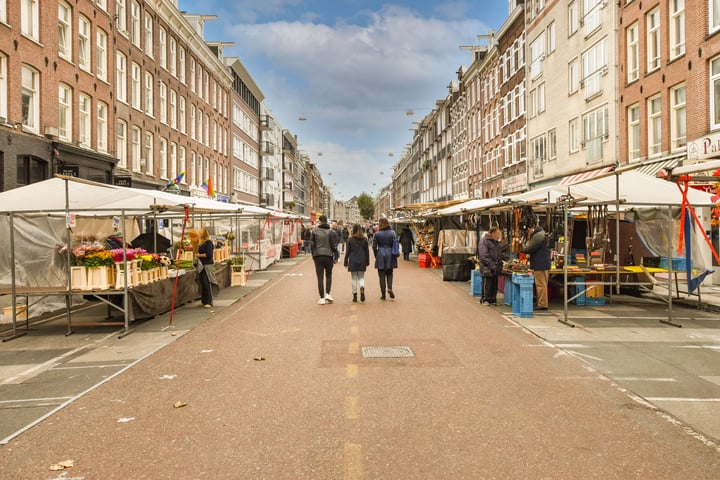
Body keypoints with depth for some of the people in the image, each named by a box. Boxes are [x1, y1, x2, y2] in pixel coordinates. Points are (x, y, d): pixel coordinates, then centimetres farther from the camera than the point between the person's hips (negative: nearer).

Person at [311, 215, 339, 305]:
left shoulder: (315, 231, 1)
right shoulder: (331, 232, -1)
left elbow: (312, 244, 2)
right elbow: (334, 246, -3)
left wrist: (313, 256, 10)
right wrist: (336, 257, 3)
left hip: (318, 257, 0)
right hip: (328, 257, 0)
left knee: (320, 278, 2)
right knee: (328, 276, 16)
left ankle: (322, 298, 1)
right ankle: (327, 294, 3)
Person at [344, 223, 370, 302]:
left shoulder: (350, 239, -5)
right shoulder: (364, 239, 2)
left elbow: (347, 252, -3)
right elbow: (367, 252, 6)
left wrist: (346, 262, 5)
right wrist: (367, 262, 14)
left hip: (353, 262, -1)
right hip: (362, 261, 2)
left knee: (354, 278, 7)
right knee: (361, 277, 10)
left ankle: (355, 295, 8)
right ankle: (362, 289, -19)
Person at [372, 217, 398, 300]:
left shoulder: (376, 234, -5)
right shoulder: (392, 233, -1)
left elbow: (374, 247, -2)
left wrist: (376, 255, 11)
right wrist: (395, 255, 10)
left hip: (380, 255, -1)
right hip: (390, 254, 1)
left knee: (382, 275, 5)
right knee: (389, 273, 15)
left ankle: (383, 294, 7)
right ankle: (390, 288, -9)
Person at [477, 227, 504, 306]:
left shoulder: (497, 242, 16)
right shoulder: (484, 241, -11)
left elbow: (499, 254, 25)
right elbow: (484, 256, -17)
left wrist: (500, 264, 12)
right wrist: (492, 265, -21)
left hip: (495, 268, 8)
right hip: (487, 268, -8)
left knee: (495, 284, 10)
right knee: (487, 284, -4)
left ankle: (493, 299, 18)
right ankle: (485, 300, 6)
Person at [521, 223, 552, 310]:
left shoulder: (538, 235, -17)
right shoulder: (540, 233, 18)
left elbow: (529, 248, -17)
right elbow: (533, 247, 19)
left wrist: (522, 248, 1)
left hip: (540, 265, -11)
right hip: (543, 264, 11)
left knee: (541, 284, -6)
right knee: (543, 284, 13)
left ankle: (542, 304, -2)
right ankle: (542, 303, 19)